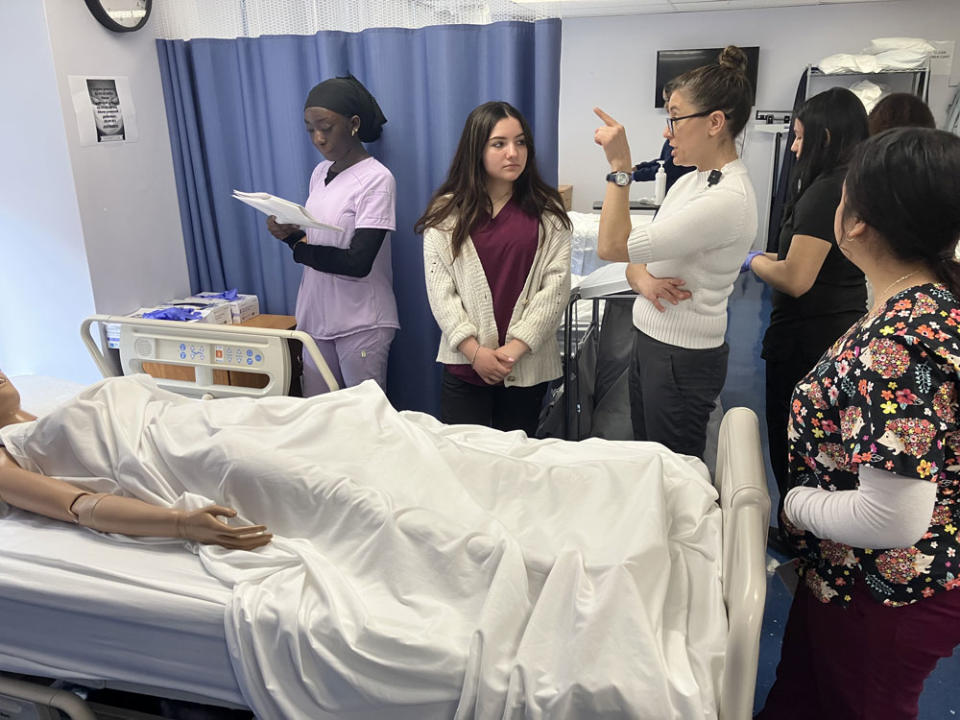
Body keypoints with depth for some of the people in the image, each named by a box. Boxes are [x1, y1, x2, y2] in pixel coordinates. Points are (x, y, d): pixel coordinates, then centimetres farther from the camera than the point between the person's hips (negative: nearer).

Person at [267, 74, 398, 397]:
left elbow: (358, 262, -20)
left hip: (361, 325, -6)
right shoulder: (320, 173, 10)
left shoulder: (376, 179, -13)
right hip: (316, 318, 7)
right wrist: (290, 233, -4)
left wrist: (300, 249, -10)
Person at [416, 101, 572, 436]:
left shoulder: (547, 212, 4)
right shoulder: (446, 212, 2)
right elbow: (439, 289, -3)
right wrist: (475, 350, -12)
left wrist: (516, 347, -13)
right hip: (465, 363, -1)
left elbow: (557, 283, -3)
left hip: (529, 365, 1)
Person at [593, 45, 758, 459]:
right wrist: (643, 279, -12)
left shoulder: (728, 199, -23)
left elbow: (612, 247, -24)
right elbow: (636, 256, 10)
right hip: (648, 341, 9)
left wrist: (619, 166, -22)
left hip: (684, 359, -9)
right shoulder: (691, 181, 7)